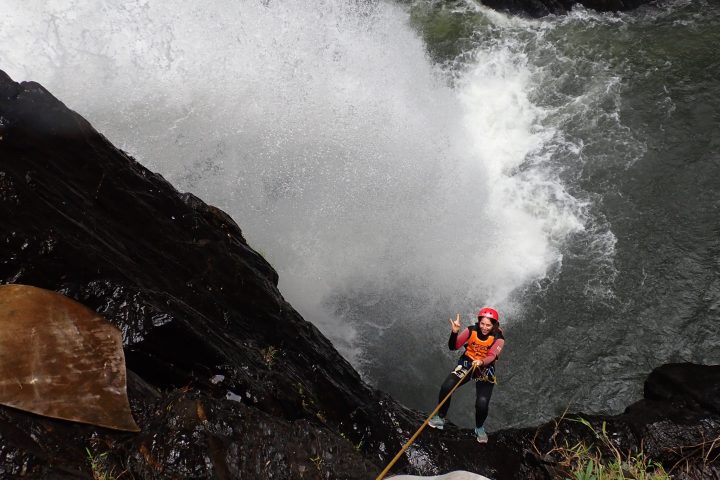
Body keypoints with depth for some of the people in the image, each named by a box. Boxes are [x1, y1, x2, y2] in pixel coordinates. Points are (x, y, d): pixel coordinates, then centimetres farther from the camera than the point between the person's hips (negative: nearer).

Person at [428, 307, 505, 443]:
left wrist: (481, 362, -50)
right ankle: (440, 418, -1)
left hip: (485, 368, -1)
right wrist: (454, 332, -30)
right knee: (446, 386, -24)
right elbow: (453, 347, -12)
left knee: (482, 403, -21)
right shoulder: (471, 331, -10)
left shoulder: (498, 339, -14)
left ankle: (479, 428, 13)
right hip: (467, 363, 2)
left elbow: (491, 356, -29)